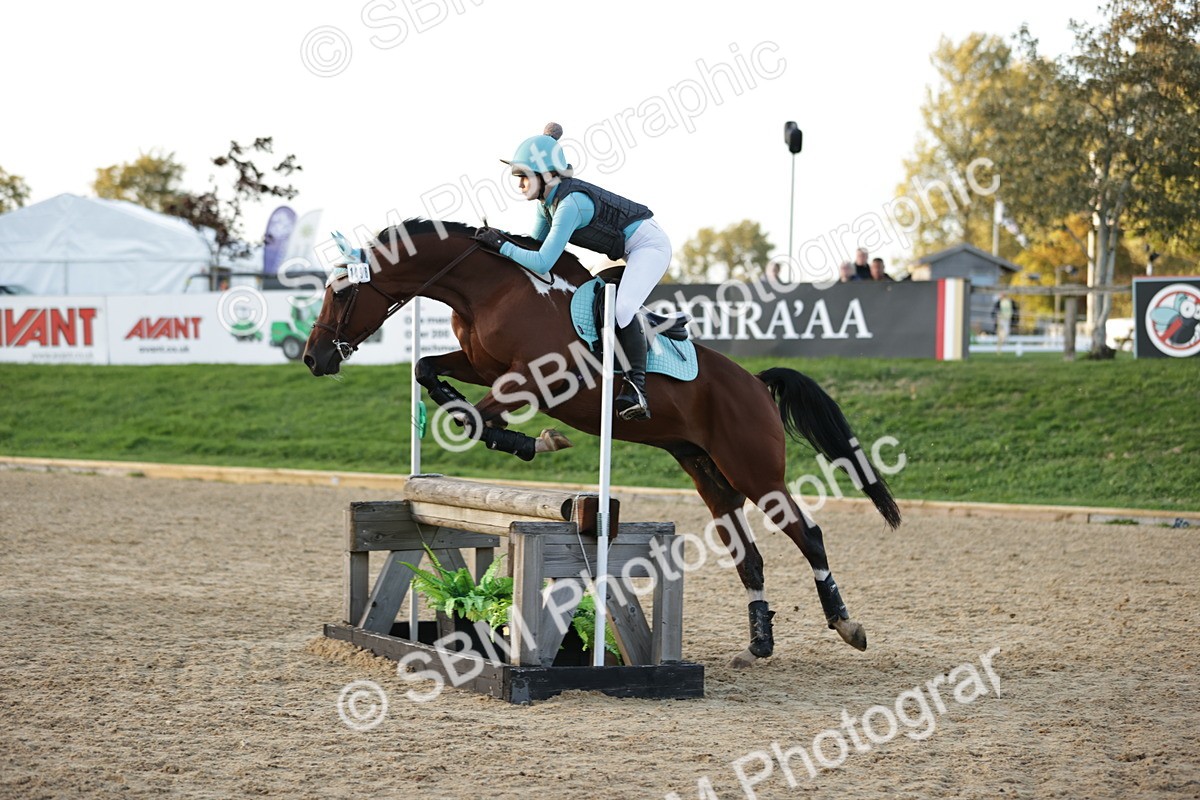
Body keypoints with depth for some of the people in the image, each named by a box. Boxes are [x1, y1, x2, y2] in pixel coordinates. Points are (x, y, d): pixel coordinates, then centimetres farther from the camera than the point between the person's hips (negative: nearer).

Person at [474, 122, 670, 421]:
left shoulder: (570, 203, -30)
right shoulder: (547, 200, -1)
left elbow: (542, 263, -33)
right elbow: (536, 244, 11)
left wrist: (501, 246, -26)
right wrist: (502, 238, -5)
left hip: (649, 245, -11)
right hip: (630, 251, 11)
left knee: (621, 308, -26)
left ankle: (635, 388, -29)